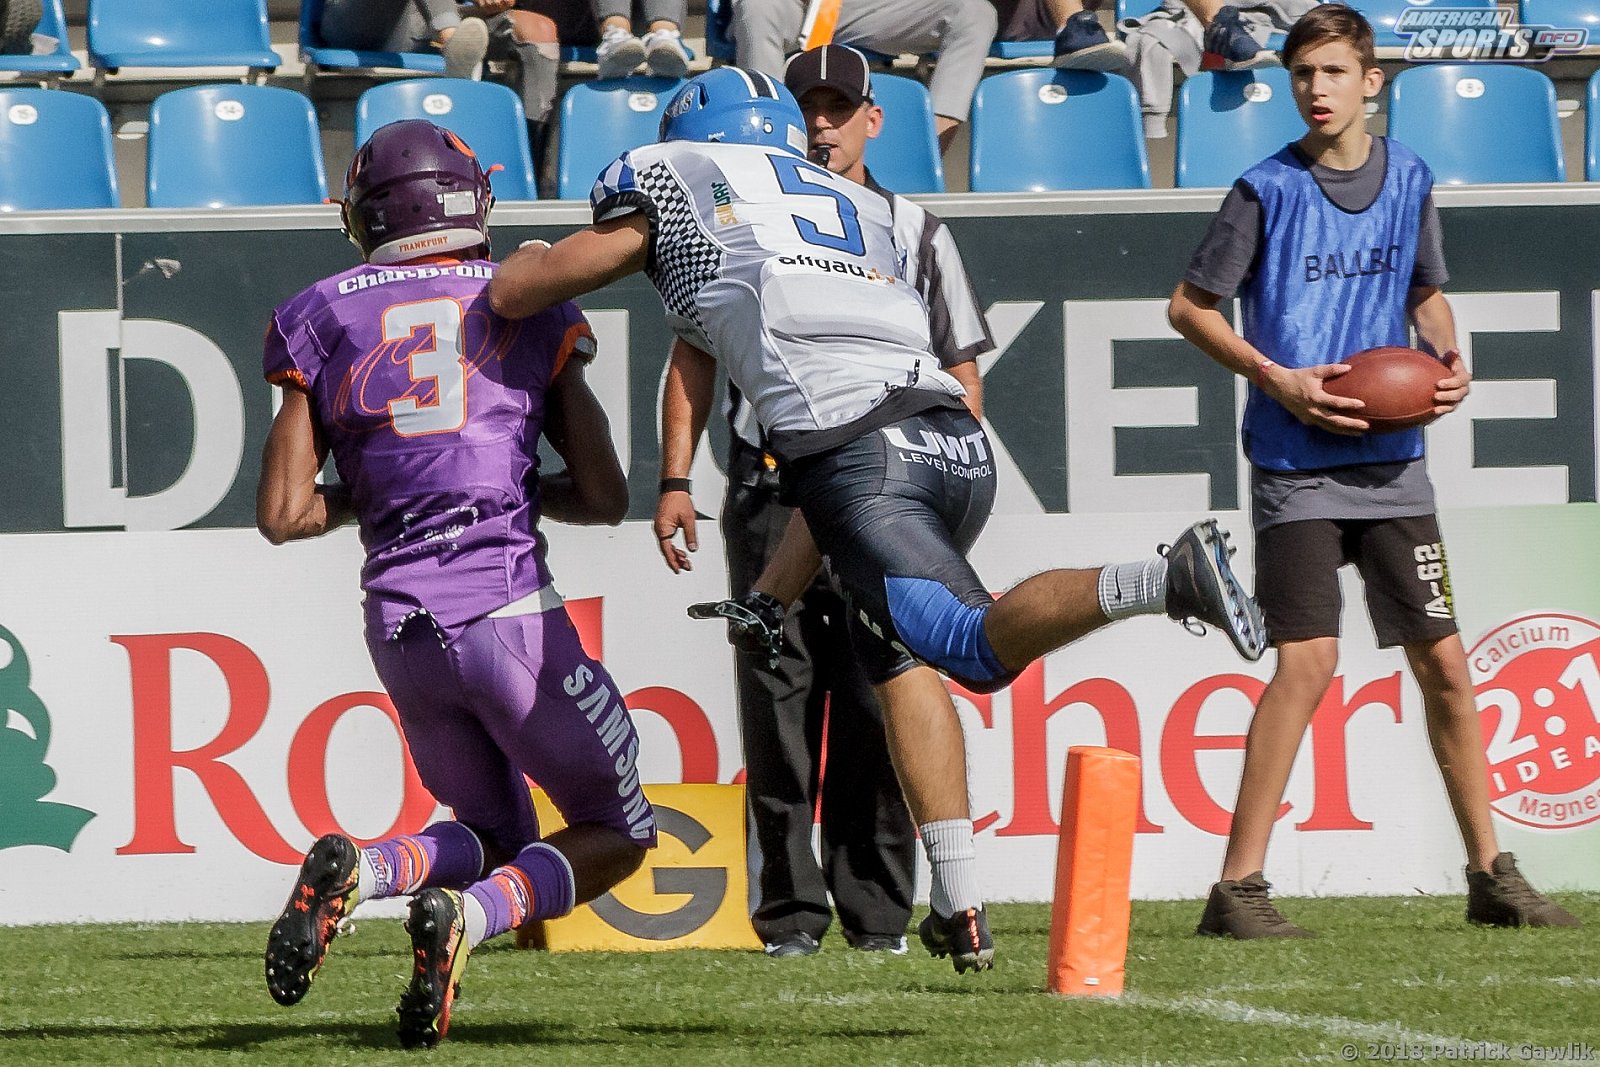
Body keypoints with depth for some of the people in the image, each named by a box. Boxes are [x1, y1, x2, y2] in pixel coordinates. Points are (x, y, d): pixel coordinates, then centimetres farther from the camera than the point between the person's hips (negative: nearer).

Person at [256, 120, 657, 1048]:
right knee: (616, 833, 14)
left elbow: (283, 515, 5)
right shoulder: (526, 306, 7)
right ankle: (463, 918, -16)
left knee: (496, 834, 23)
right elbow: (605, 498, 5)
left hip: (400, 621, 3)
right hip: (511, 609, -3)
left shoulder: (324, 319, 9)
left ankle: (354, 871, -9)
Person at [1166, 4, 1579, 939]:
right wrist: (1278, 381, -12)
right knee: (1309, 660, -16)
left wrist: (1449, 357, 2)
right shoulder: (1269, 190, -6)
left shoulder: (1410, 180, 8)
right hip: (1297, 466, -5)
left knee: (1443, 662, 5)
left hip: (1393, 460, 5)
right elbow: (1191, 306, 0)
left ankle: (1492, 874, 16)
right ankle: (1239, 887, -13)